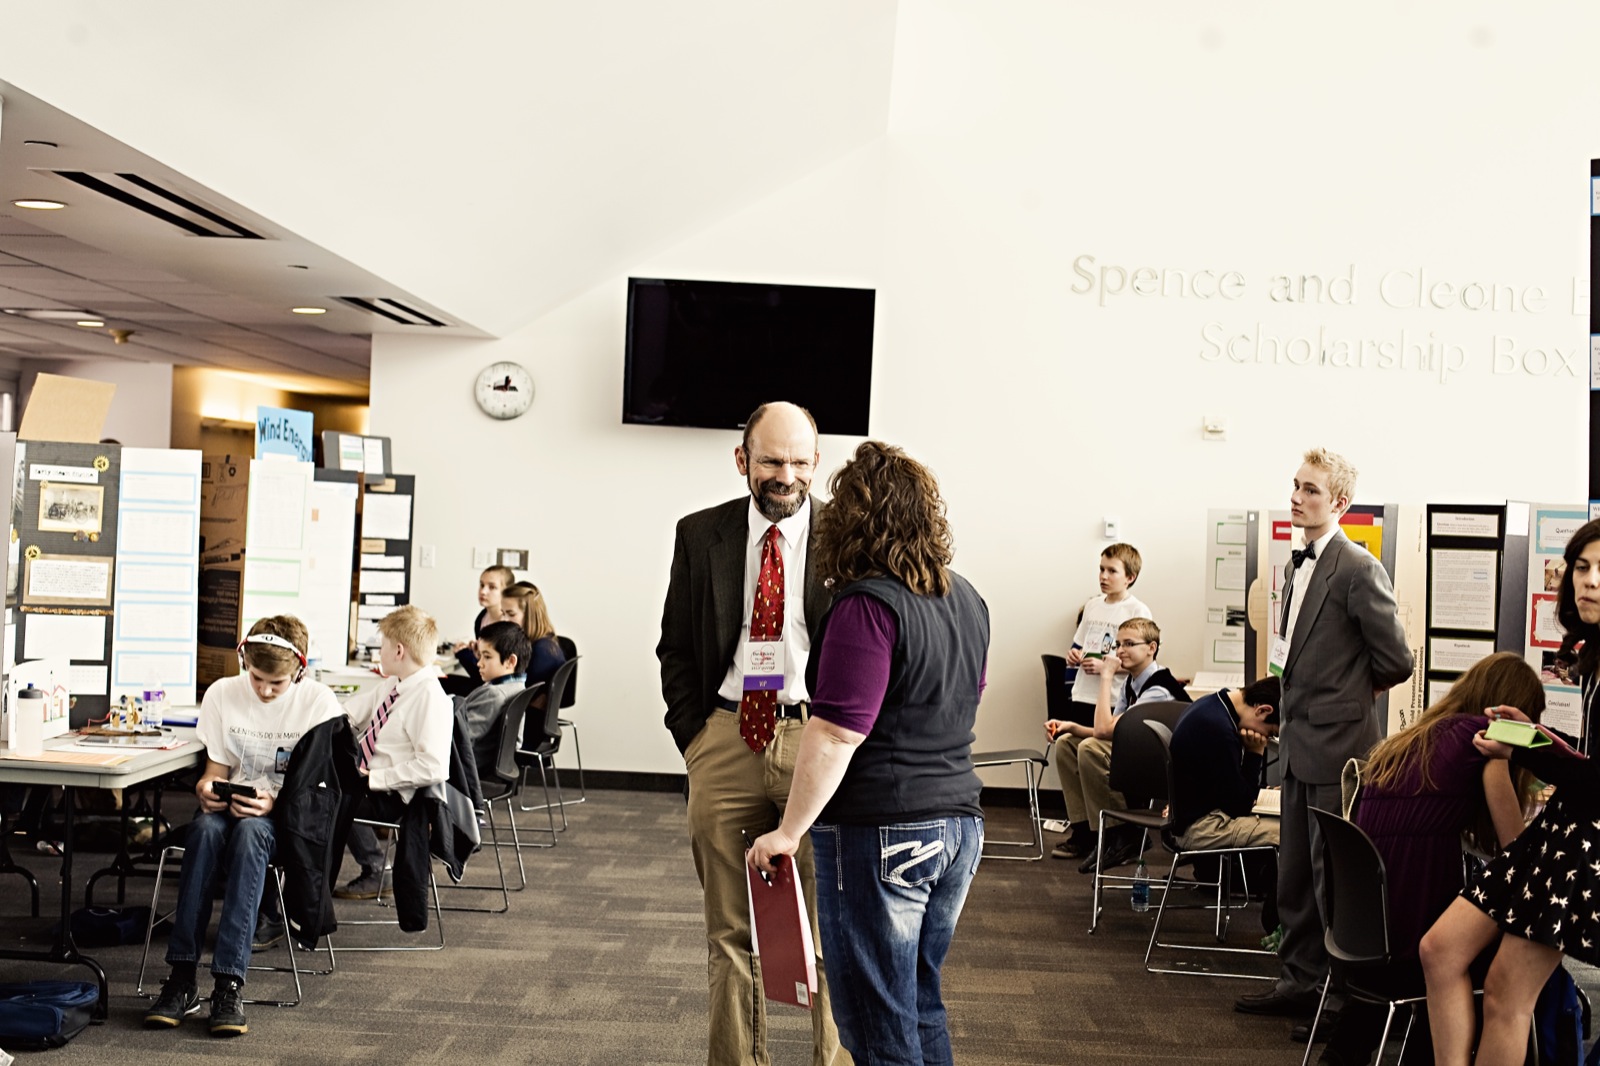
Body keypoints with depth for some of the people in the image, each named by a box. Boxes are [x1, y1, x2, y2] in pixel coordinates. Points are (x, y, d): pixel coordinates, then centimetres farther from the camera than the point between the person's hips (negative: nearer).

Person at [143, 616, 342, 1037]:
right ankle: (181, 978, -34)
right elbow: (217, 767, 10)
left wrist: (275, 803, -25)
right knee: (205, 827, -34)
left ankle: (228, 983, -42)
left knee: (250, 831, -37)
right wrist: (207, 788, -15)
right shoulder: (222, 693, 2)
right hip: (234, 806, 3)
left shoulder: (319, 702, -8)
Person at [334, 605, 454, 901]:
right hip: (364, 776, 8)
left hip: (394, 797, -8)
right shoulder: (393, 688, 8)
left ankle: (373, 873, -3)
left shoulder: (430, 697, -19)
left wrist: (374, 778, -22)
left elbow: (432, 768, -26)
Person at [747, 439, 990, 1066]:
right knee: (922, 1005, 20)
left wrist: (788, 832, -13)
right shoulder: (966, 601, 9)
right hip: (958, 822, 8)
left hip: (881, 832, -8)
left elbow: (837, 733, -20)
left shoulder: (866, 605, -17)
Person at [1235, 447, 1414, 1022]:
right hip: (1301, 743, 9)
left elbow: (1396, 661, -14)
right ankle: (1300, 979, 27)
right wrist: (1309, 690, 10)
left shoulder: (1358, 569, -15)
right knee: (1295, 871, 16)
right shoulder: (1300, 565, 12)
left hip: (1339, 744, -9)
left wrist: (1351, 693, 0)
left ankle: (1349, 995, 11)